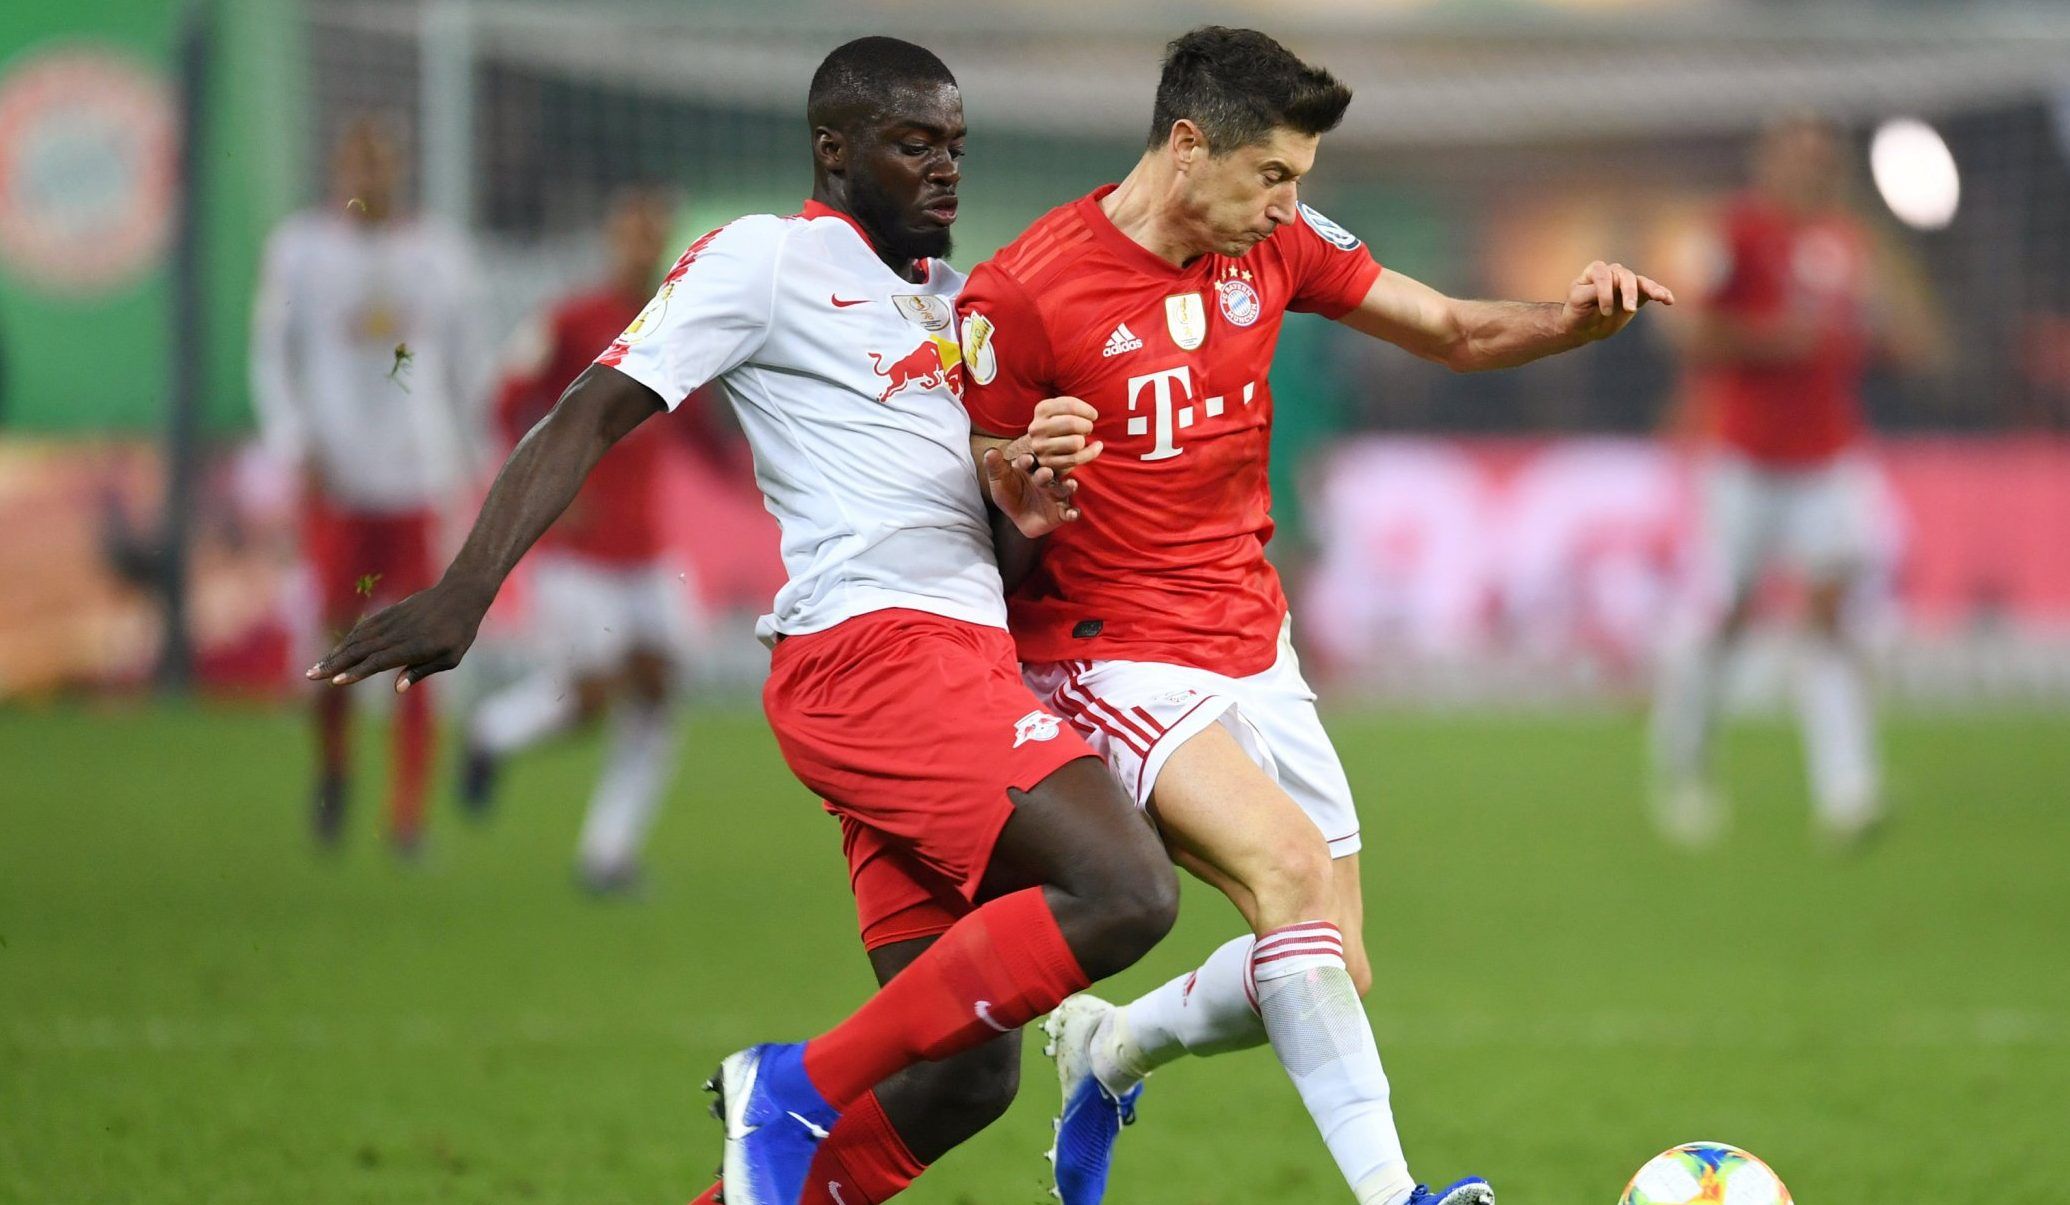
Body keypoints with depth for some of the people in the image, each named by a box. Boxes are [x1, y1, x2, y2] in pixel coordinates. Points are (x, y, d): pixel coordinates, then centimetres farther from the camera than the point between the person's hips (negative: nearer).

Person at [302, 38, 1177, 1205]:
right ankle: (800, 1092, -15)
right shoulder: (767, 260, 0)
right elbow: (588, 420, -7)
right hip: (875, 654, -9)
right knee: (1127, 891, -24)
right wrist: (466, 590, -20)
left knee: (965, 1071, 1)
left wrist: (1017, 502, 7)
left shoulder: (951, 296, 23)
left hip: (963, 658, 9)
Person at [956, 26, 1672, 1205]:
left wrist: (1573, 319, -14)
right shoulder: (1021, 297, -16)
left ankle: (1109, 1049, 34)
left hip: (1254, 650, 7)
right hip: (1116, 662, -7)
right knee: (1287, 862, -30)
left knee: (1332, 971, 6)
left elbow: (1454, 332, 6)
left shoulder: (1276, 243, 1)